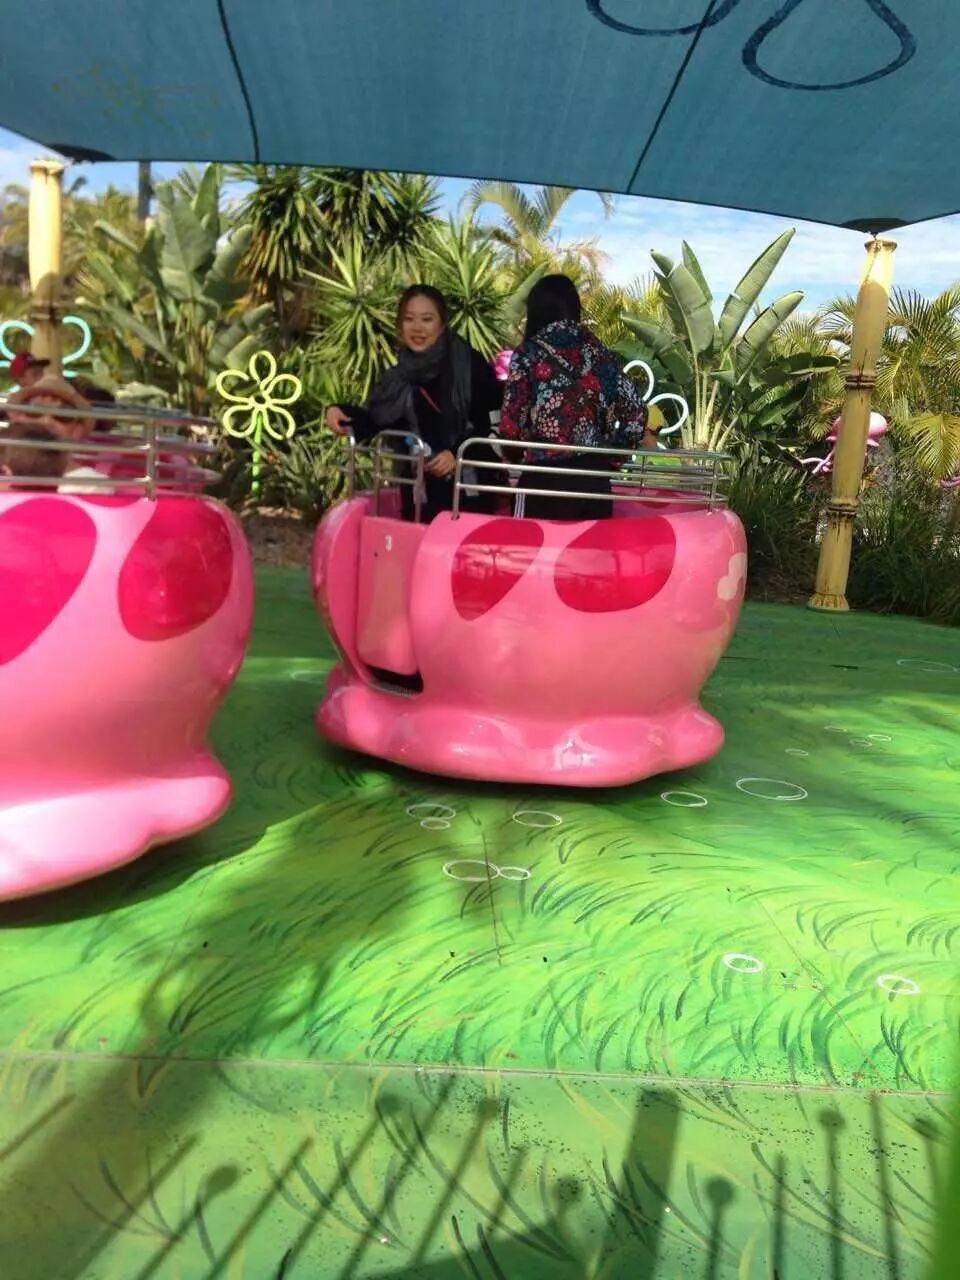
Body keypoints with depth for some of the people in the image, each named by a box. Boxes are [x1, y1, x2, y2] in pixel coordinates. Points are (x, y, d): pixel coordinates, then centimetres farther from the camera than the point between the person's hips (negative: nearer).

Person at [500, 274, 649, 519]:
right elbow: (635, 412, 2)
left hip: (545, 479, -3)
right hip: (594, 478, 4)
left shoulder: (527, 354, -2)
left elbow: (512, 423, -8)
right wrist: (609, 459, 14)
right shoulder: (599, 352, 7)